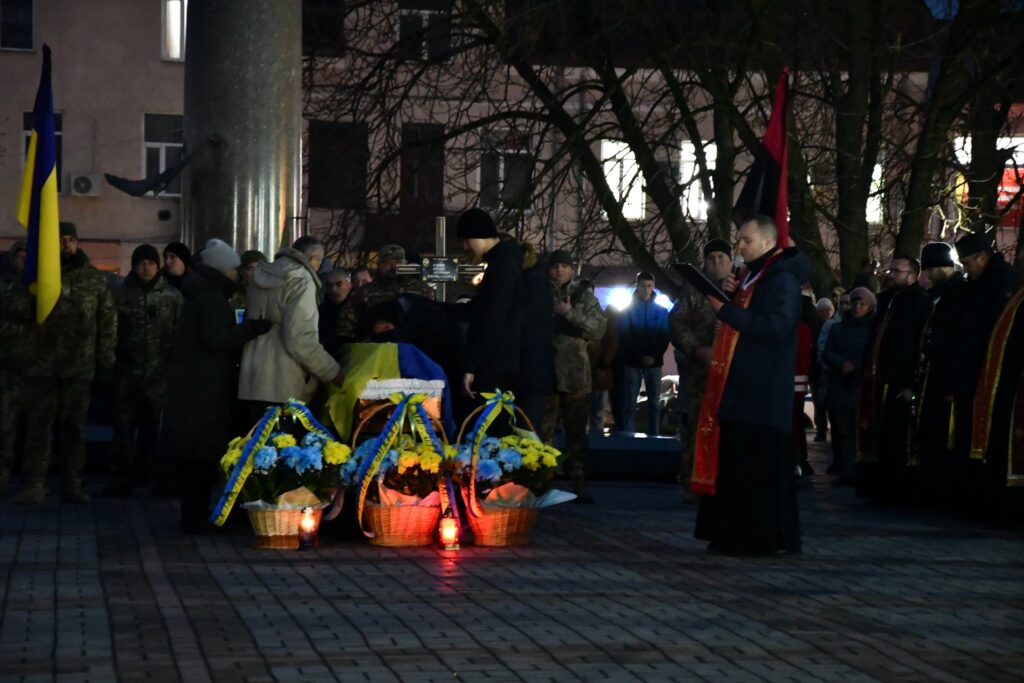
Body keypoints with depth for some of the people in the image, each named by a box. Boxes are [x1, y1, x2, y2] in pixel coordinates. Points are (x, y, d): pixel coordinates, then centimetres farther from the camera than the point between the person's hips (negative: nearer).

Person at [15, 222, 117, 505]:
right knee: (38, 425, -2)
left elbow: (108, 321, 6)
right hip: (42, 365, 0)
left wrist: (105, 361, 2)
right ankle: (35, 484, -1)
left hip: (80, 367, 1)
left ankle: (72, 484, 12)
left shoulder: (95, 279, 5)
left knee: (74, 426, 6)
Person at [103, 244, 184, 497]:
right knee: (124, 428, 2)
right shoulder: (120, 295, 6)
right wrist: (109, 364, -4)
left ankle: (163, 479, 9)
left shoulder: (173, 296, 5)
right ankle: (120, 480, 7)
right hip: (128, 372, 1)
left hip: (161, 373, -1)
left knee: (159, 429, 3)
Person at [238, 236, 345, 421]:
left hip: (253, 380, 8)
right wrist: (333, 372, -11)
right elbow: (301, 339, -19)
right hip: (284, 385, -8)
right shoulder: (301, 281, -11)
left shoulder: (262, 276, 14)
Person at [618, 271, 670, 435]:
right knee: (630, 403, -5)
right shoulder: (627, 309, 6)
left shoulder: (661, 311, 10)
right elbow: (624, 337, -1)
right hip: (632, 363, -2)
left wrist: (654, 356, -11)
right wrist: (641, 357, -11)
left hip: (654, 363, 2)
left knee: (653, 403, 1)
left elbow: (665, 337, 5)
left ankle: (653, 437, 4)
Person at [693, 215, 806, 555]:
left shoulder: (782, 279, -11)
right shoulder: (752, 275, 19)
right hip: (739, 388, 10)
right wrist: (731, 295, 6)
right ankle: (736, 534, 15)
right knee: (735, 463, 10)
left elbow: (775, 327, -23)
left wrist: (725, 309, -21)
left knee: (761, 467, -8)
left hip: (763, 393, -10)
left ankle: (766, 537, -3)